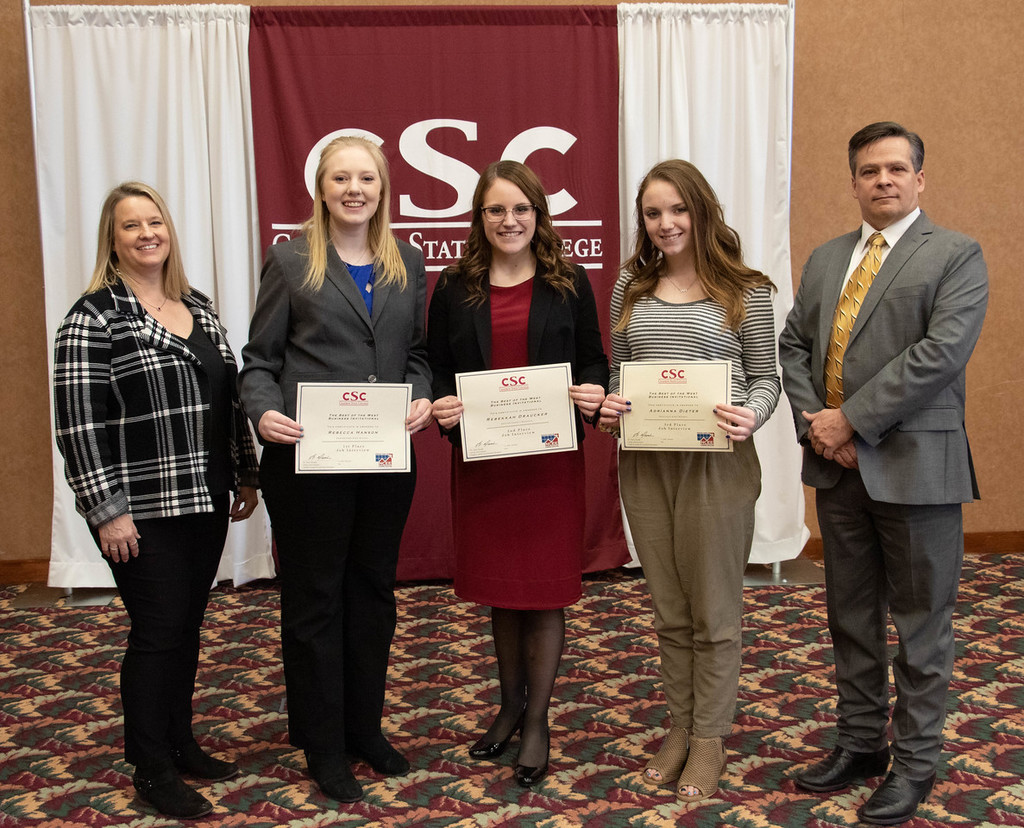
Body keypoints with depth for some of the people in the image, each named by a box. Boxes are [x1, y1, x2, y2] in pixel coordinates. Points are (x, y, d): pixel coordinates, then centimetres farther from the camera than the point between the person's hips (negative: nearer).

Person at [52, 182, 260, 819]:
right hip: (143, 512, -6)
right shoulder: (94, 319, -10)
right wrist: (108, 511, -15)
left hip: (206, 502, 6)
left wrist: (246, 476, 14)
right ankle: (152, 770, 16)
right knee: (158, 632, 0)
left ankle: (181, 743, 31)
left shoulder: (200, 309, 11)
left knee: (188, 625, 15)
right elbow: (79, 425, -13)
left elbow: (229, 398, 16)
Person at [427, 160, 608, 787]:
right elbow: (437, 371, 7)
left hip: (551, 457, -2)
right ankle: (510, 705, 34)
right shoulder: (454, 289, 5)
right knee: (498, 586, 15)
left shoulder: (570, 284, 2)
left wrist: (594, 394, -17)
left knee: (545, 590, 4)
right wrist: (441, 407, -13)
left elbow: (595, 361, 4)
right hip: (481, 457, 2)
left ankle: (538, 721, 20)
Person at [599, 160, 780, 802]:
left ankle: (710, 737, 24)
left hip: (718, 461, -4)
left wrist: (751, 416, -19)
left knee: (714, 608, 8)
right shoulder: (632, 287, 9)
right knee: (668, 607, 15)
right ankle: (682, 724, 32)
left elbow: (766, 376, 1)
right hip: (644, 461, 4)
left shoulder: (746, 289, -2)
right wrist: (609, 405, -6)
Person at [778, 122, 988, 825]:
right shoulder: (825, 260, 14)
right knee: (851, 616, 15)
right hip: (838, 466, 6)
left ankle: (915, 762, 21)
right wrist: (813, 422, -7)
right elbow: (793, 346, 10)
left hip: (915, 466, -5)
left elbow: (941, 352, -17)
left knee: (920, 623, 6)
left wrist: (852, 419, -18)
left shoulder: (956, 256, -4)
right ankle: (860, 743, 30)